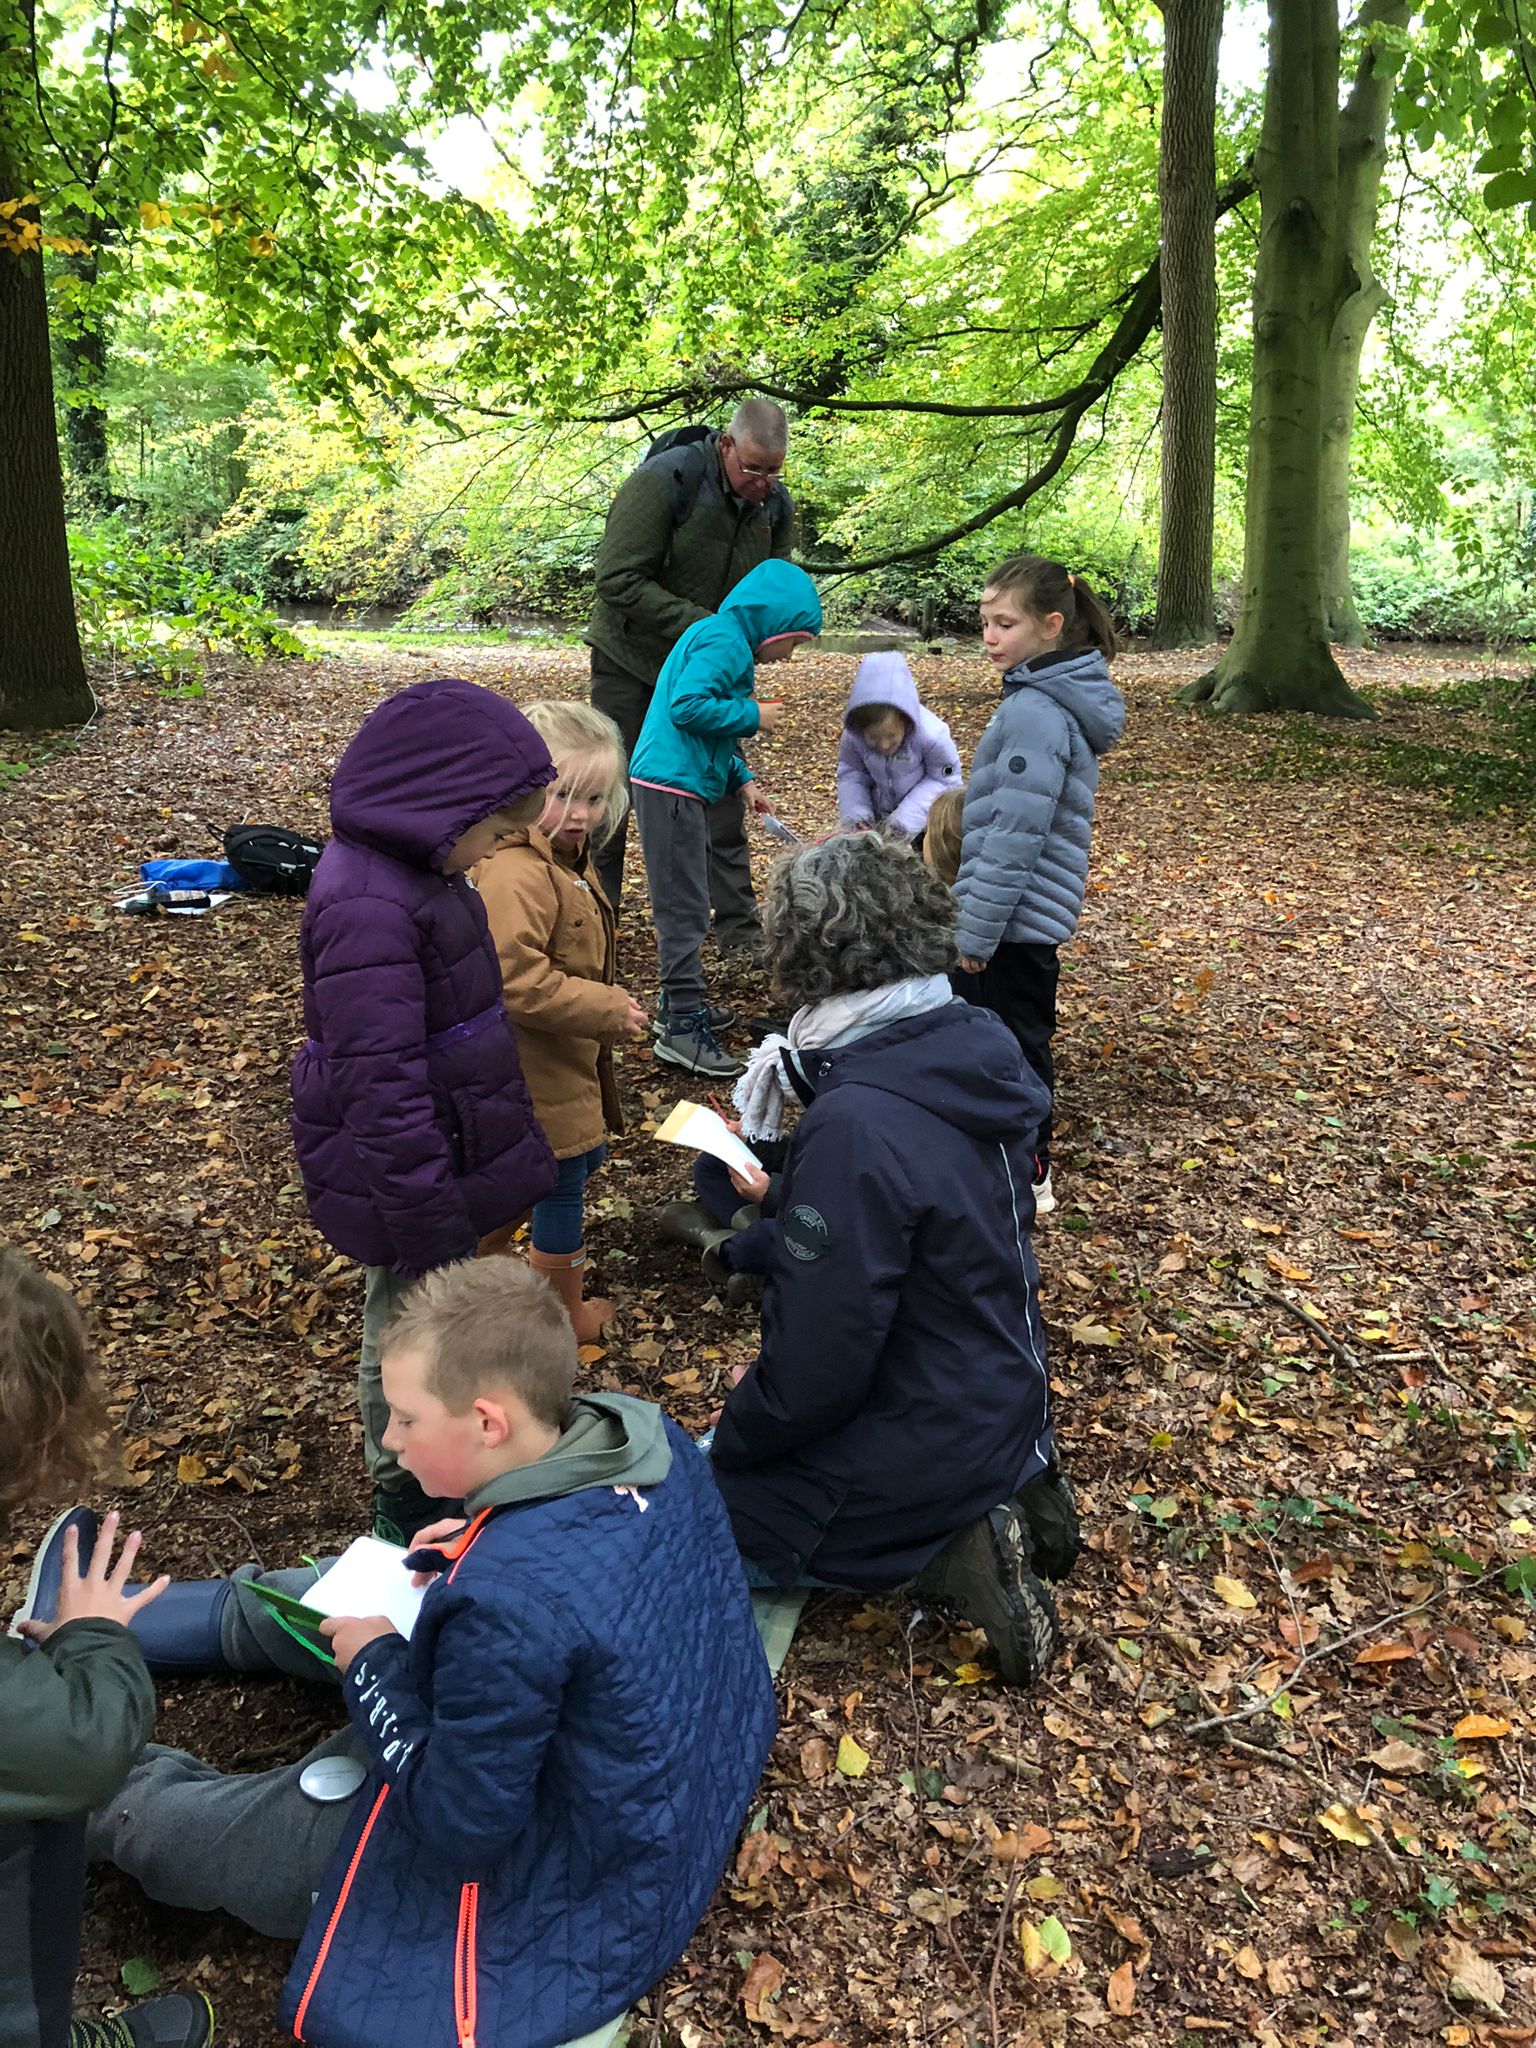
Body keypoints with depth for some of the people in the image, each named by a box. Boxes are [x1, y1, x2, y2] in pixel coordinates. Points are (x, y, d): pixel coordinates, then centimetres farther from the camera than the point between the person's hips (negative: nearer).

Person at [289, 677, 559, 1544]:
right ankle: (405, 1496, 33)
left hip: (453, 1141, 9)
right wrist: (429, 1222, -23)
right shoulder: (368, 908, -30)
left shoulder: (417, 870, 3)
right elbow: (381, 1082, -29)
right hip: (404, 1170, -9)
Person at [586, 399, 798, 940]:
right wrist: (702, 626, -31)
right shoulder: (664, 480, -23)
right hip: (632, 659, -4)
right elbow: (619, 581, -26)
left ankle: (738, 925, 9)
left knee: (721, 789, 2)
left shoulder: (776, 503, -5)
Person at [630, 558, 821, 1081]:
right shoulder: (722, 640, -13)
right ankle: (683, 1026, -3)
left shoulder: (725, 638, 20)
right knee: (685, 907, -7)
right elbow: (688, 706, -26)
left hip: (683, 786, 11)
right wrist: (752, 715, -15)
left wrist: (741, 781, 16)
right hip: (671, 785, -11)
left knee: (686, 904, 17)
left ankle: (680, 1006, 28)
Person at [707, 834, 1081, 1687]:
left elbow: (814, 1368, -25)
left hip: (929, 1445, -8)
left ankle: (945, 1557, -2)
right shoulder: (976, 1046, -6)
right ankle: (1005, 1493, 13)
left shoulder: (856, 1129, -33)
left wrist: (733, 1435, -7)